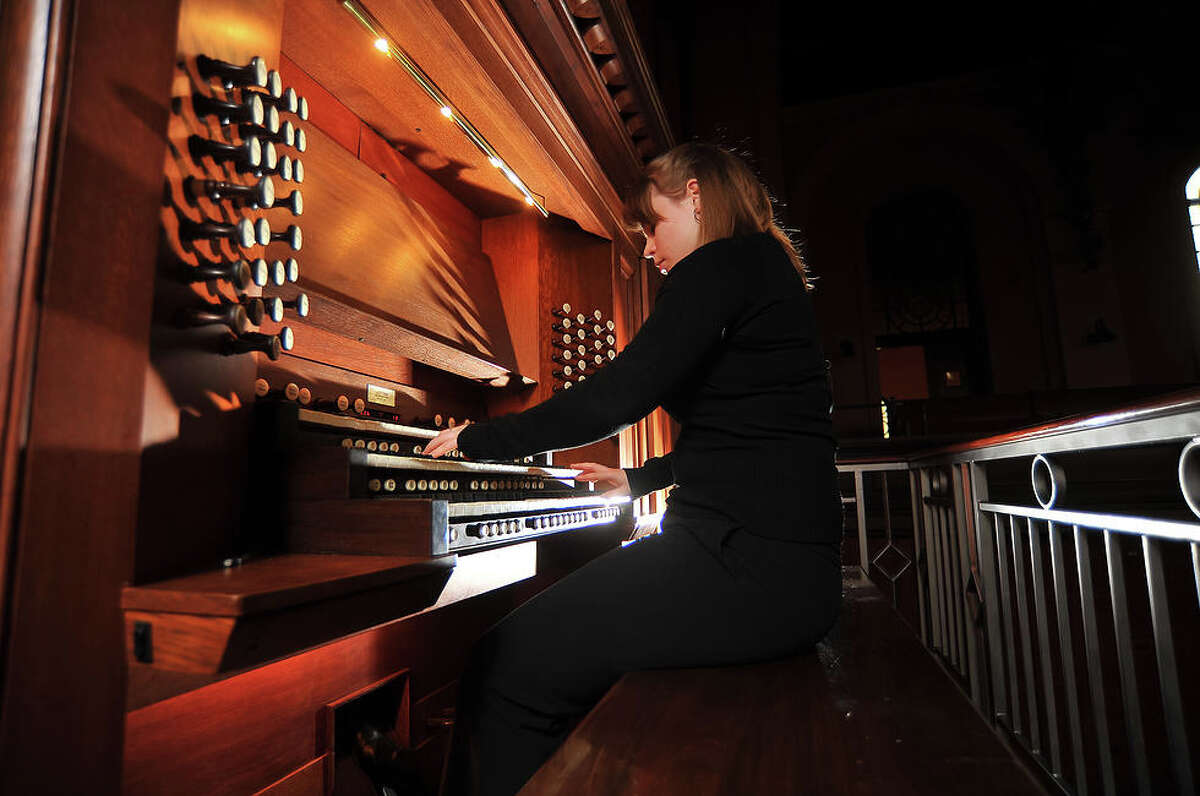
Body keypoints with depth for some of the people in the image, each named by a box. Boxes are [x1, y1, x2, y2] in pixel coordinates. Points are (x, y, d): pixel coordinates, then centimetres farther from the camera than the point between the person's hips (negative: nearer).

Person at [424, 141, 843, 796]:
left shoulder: (724, 263, -8)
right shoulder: (763, 269, 23)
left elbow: (618, 396, -17)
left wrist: (478, 438, -4)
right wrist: (640, 480, 35)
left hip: (752, 559, -10)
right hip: (771, 553, 10)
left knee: (512, 667, -9)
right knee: (545, 632, 14)